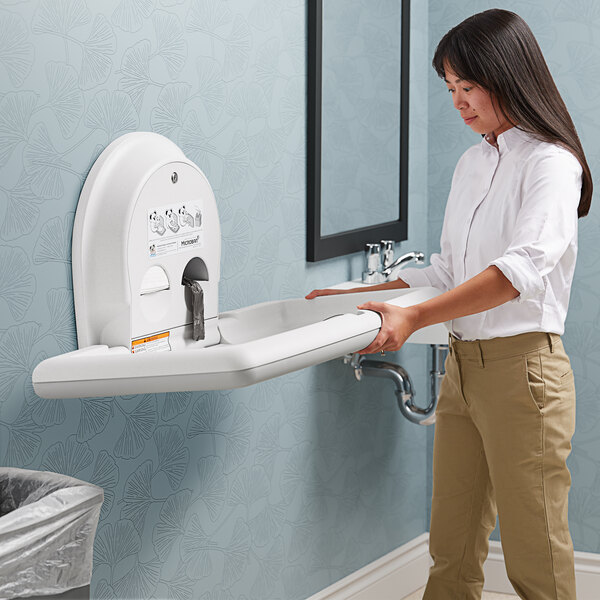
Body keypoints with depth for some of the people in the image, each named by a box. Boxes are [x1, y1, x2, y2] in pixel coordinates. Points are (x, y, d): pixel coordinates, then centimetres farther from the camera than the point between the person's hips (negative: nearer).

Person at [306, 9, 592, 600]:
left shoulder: (550, 162, -9)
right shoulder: (472, 163, 17)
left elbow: (524, 265, -25)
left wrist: (415, 317, -33)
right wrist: (352, 296, 15)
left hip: (521, 367, -8)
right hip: (462, 366, 8)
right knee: (451, 550, 9)